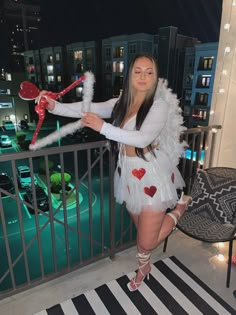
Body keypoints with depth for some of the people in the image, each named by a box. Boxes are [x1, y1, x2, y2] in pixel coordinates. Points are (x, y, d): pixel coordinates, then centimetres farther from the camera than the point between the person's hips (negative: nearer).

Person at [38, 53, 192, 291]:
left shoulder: (159, 104, -11)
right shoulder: (121, 103, 7)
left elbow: (143, 138, -25)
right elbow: (89, 109, -3)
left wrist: (103, 128, -27)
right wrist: (55, 106, -15)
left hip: (152, 175, -5)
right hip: (128, 173, 5)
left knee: (147, 241, 1)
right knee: (141, 229, 20)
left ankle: (180, 206, 23)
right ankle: (143, 267, 49)